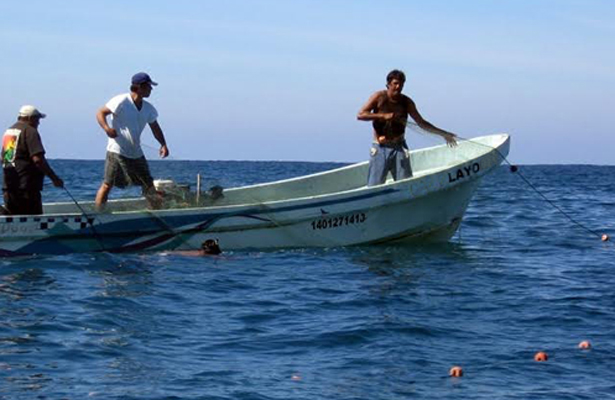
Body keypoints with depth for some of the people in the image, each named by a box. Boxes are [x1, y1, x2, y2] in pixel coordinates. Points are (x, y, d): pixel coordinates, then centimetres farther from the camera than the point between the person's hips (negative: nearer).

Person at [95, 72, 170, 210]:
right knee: (107, 184, -7)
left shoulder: (148, 109, 8)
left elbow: (155, 128, 13)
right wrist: (106, 128, -32)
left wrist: (163, 144, -4)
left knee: (149, 185, 9)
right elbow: (101, 113, -12)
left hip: (136, 153, 7)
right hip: (117, 151, -6)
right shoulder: (121, 101, -12)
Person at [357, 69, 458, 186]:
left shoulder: (406, 102, 4)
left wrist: (443, 134, 8)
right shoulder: (379, 97, -4)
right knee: (374, 186, -5)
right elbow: (360, 115, -11)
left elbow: (421, 123, 12)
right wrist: (383, 116, -21)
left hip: (399, 148, 3)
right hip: (380, 148, -2)